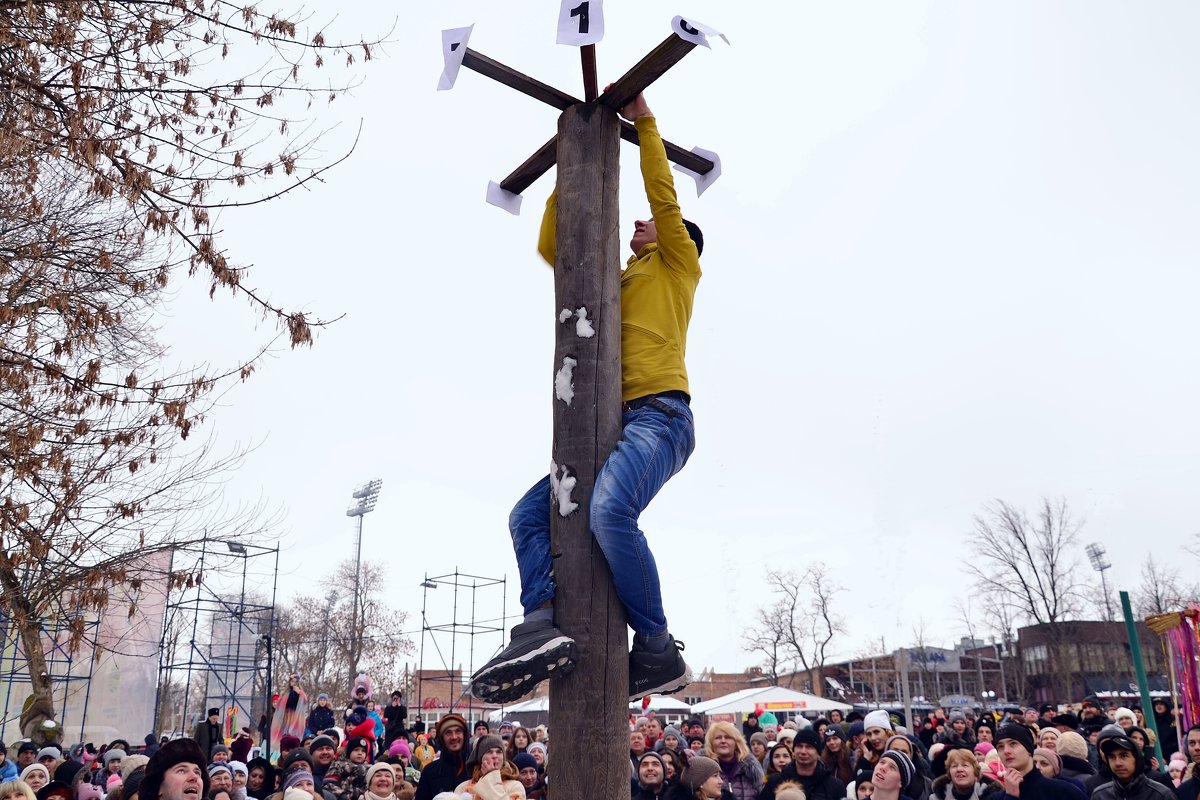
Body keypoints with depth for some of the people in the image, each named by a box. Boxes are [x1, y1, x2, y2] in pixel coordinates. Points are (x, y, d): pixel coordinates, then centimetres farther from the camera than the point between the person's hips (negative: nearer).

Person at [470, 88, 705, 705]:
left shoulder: (677, 267, 16)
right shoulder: (617, 281, 32)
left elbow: (664, 198, 4)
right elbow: (550, 246, 31)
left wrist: (645, 123, 12)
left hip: (660, 414, -8)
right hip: (614, 424, 8)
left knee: (608, 509, -33)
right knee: (530, 515, -7)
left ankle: (658, 653, -23)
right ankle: (544, 626, -25)